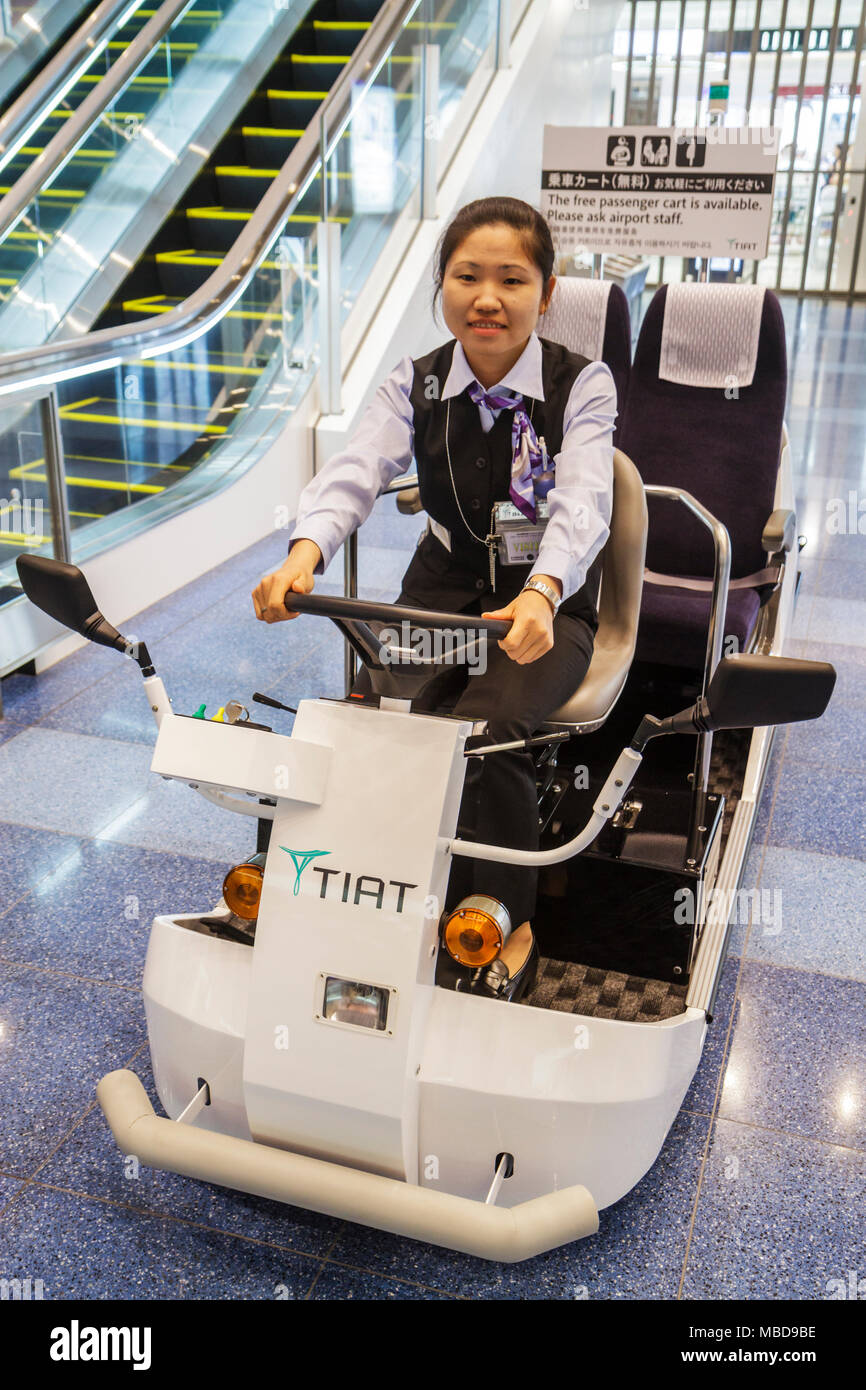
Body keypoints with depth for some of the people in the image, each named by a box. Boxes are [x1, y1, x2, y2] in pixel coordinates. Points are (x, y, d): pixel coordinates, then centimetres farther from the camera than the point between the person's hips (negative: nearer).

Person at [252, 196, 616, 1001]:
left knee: (484, 731, -30)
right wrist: (305, 552, -39)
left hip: (547, 603, -3)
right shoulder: (415, 385, 1)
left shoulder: (582, 386, -7)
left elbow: (583, 500, -25)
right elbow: (355, 469, -17)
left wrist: (540, 593, -46)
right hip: (442, 591, 4)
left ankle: (511, 921, -2)